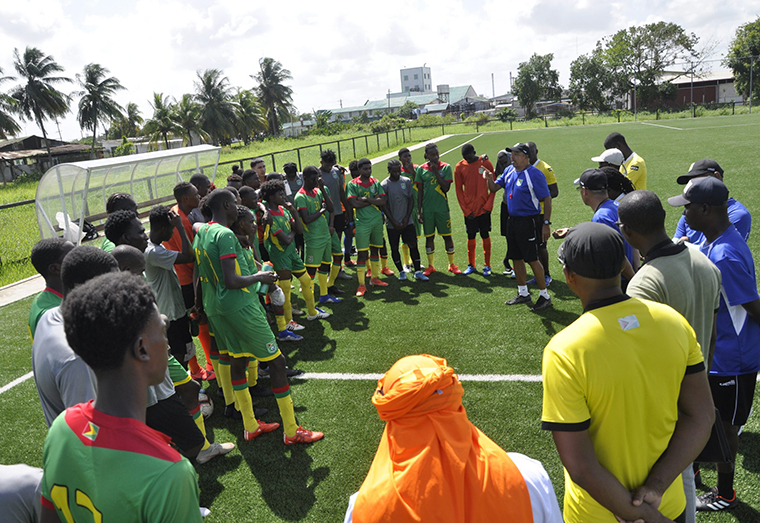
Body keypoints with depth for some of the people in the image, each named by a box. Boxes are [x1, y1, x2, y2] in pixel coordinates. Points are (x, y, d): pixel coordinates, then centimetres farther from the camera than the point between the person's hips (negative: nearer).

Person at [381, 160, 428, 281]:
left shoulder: (407, 181, 3)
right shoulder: (384, 185, -6)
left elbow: (411, 200, 6)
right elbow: (384, 206, -5)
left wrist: (407, 218, -4)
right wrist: (394, 222, -9)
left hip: (407, 221, 2)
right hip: (392, 224, -2)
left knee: (413, 245, 0)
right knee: (395, 248, 6)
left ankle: (418, 272, 9)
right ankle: (401, 272, 21)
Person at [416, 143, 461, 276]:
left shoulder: (446, 167, -2)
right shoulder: (421, 169, 1)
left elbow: (446, 188, -12)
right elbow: (420, 191, 4)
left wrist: (436, 171, -14)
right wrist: (419, 211, 1)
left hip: (442, 208, -1)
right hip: (427, 209, 1)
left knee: (447, 235, 5)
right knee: (429, 236, 7)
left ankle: (452, 264, 19)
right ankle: (430, 266, 20)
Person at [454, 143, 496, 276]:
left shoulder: (486, 163, -3)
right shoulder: (459, 167, 0)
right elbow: (459, 190, 3)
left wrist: (488, 205, -6)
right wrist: (465, 210, -3)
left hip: (484, 208, -1)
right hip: (469, 209, 1)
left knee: (485, 235, 5)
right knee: (471, 236, 7)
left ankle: (487, 265, 15)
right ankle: (471, 265, 20)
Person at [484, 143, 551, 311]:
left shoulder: (534, 174, -14)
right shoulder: (509, 171, 8)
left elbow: (547, 199, -14)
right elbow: (494, 188, 14)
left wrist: (546, 223, -18)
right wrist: (489, 178, -9)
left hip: (527, 221, -8)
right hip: (512, 220, 8)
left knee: (532, 259, -4)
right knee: (516, 258, 14)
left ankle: (544, 296, 9)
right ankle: (523, 294, 28)